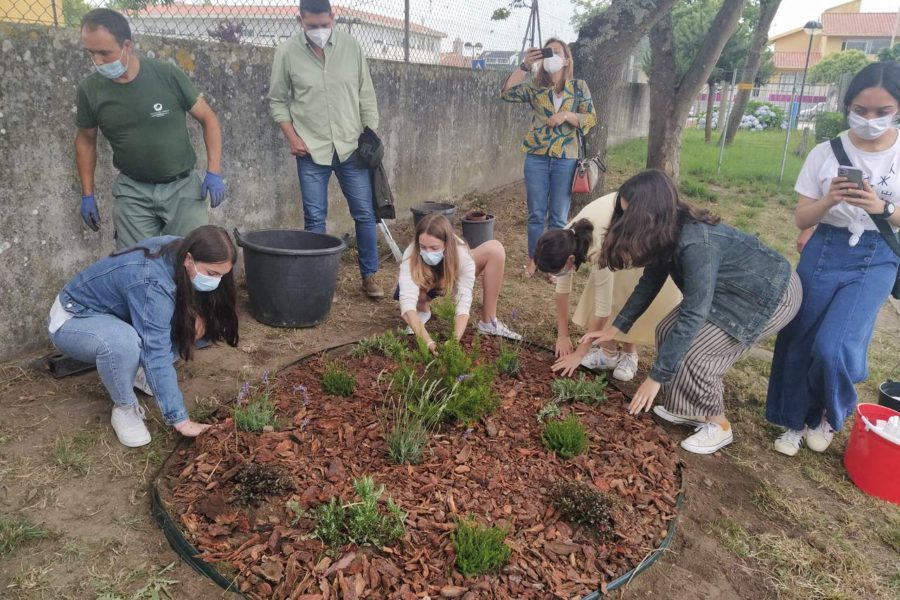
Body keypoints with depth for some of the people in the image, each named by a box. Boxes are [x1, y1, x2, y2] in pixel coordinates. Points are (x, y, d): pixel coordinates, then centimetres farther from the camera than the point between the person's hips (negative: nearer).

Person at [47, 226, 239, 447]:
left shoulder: (178, 249, -16)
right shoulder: (152, 283, -37)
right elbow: (157, 355, -38)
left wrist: (196, 314, -20)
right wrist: (180, 420, -35)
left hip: (113, 314, 7)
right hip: (71, 320, -7)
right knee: (123, 341, -39)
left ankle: (130, 371, 6)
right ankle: (125, 408, -12)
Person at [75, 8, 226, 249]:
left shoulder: (168, 75, -11)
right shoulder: (90, 89, -3)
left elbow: (207, 119, -2)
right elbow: (86, 140, 11)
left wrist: (214, 171, -10)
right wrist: (87, 195, 11)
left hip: (183, 186, -2)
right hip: (132, 191, 2)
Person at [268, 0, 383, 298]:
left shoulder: (351, 46, 1)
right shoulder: (287, 53, -3)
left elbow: (366, 95, 6)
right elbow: (277, 101, 4)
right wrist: (292, 137, -7)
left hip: (351, 147, 2)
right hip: (311, 151, -1)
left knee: (365, 213, 4)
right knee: (314, 219, 3)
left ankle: (369, 275, 19)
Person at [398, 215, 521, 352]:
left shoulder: (461, 254, -37)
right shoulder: (411, 255, -39)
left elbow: (464, 302, -42)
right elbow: (407, 303, -49)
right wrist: (428, 342, -62)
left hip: (453, 279, 1)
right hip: (426, 286, -1)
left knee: (495, 249, -26)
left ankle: (488, 322, -15)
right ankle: (422, 311, -1)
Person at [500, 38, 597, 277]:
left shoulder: (579, 87, 4)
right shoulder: (534, 87, 5)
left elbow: (591, 118, 0)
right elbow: (507, 93, -10)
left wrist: (566, 115, -16)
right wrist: (525, 66, -16)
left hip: (565, 159, -1)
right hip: (536, 157, 1)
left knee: (559, 216, 6)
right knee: (536, 214, 8)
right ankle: (533, 259, 22)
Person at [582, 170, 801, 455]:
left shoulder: (696, 242, -35)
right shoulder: (669, 231, -8)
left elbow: (693, 314, -35)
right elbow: (650, 281, 4)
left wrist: (656, 377, -31)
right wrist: (615, 328, 3)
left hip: (773, 293, -9)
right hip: (733, 289, 9)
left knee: (694, 351, -15)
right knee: (670, 331, 2)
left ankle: (719, 426, 7)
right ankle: (692, 409, 18)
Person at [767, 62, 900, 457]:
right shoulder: (826, 153, -3)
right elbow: (801, 219, -1)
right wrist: (829, 201, -20)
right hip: (824, 254, 2)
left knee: (833, 346, -15)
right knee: (799, 340, 7)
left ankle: (830, 416, 17)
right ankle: (796, 422, 29)